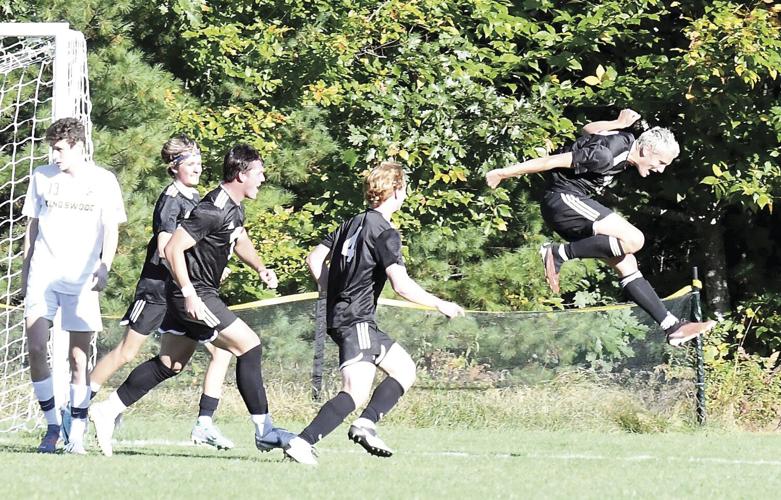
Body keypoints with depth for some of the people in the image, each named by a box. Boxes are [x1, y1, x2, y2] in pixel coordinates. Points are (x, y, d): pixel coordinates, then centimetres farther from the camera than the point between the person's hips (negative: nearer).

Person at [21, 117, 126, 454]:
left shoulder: (103, 181, 3)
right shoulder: (42, 177, 11)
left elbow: (111, 229, 1)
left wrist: (104, 267, -14)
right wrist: (25, 269, 17)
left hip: (82, 280, -2)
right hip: (43, 275, 2)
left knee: (78, 357, -2)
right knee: (36, 349, -11)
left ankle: (77, 433, 5)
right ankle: (52, 425, 1)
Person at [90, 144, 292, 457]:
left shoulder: (235, 208, 10)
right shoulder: (213, 210, -21)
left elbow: (240, 240, 31)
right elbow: (173, 249, -24)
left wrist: (260, 268, 14)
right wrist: (189, 294, -26)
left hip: (197, 294, 10)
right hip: (193, 295, -10)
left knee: (169, 364, 13)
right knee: (249, 346, -10)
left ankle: (108, 410, 17)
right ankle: (264, 431, -7)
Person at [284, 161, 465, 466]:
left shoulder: (351, 224, 13)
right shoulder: (385, 233, -12)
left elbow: (314, 260, 18)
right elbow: (401, 285, -20)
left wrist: (334, 293, 25)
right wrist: (440, 305, -10)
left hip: (340, 313, 10)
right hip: (356, 321, -10)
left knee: (404, 368, 18)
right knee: (355, 393, -18)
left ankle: (365, 424, 5)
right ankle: (302, 442, -27)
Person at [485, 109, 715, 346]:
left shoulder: (626, 141, 7)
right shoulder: (607, 155, -23)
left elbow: (589, 130, 24)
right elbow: (552, 161, -19)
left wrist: (619, 123, 31)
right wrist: (503, 174, -14)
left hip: (574, 205, 10)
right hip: (562, 199, -10)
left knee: (626, 263, 4)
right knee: (633, 240, -23)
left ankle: (672, 326, 3)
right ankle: (559, 254, -16)